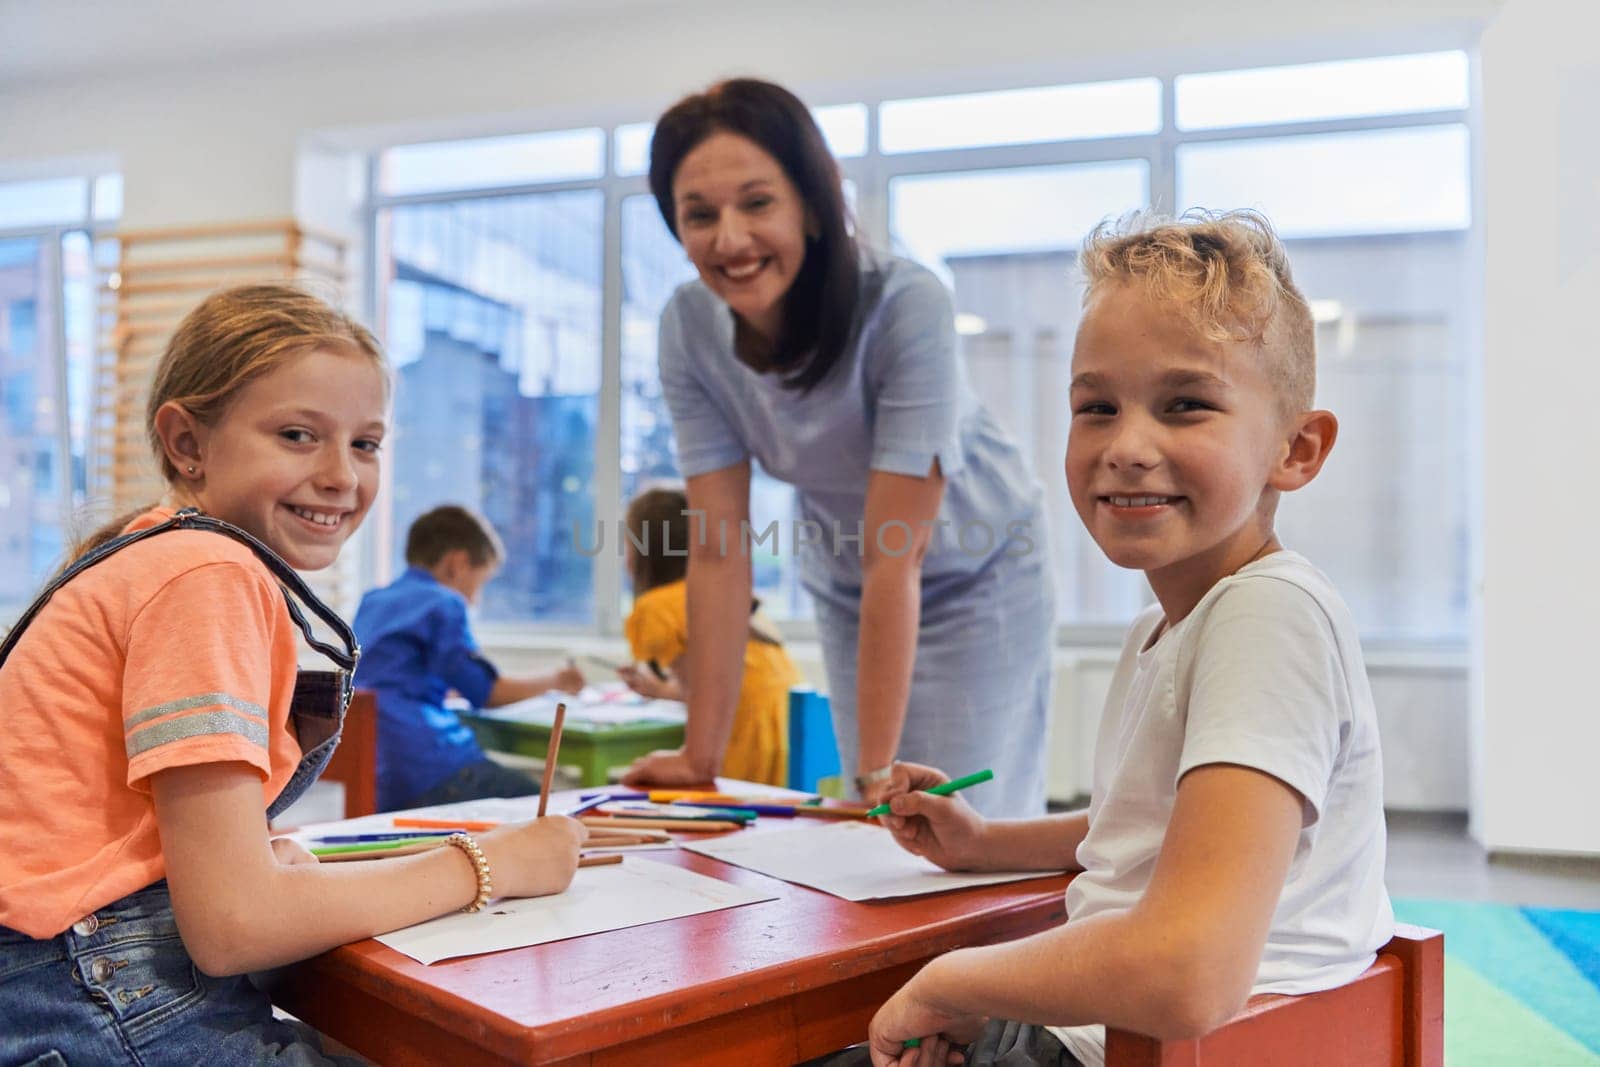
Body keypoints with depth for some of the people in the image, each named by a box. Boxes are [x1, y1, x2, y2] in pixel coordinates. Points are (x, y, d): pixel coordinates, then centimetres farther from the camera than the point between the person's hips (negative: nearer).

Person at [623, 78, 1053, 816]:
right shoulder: (689, 327, -19)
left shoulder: (907, 306, -32)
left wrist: (875, 769, -29)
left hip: (974, 579, -3)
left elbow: (896, 557, -31)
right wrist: (701, 757, -16)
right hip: (844, 591, 4)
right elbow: (719, 549, -16)